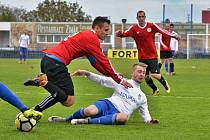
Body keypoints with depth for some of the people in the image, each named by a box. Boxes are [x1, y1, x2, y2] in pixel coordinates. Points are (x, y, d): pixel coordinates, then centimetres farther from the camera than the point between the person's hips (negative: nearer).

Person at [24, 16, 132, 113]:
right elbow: (103, 62, -6)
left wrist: (112, 75, 19)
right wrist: (119, 80, 0)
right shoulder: (92, 38, -5)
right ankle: (42, 81, -19)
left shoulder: (86, 36, 26)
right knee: (69, 100, -14)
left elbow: (96, 62, 26)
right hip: (55, 62, -10)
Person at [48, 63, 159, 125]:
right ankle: (67, 119, -4)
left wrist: (149, 120, 5)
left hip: (117, 114, 1)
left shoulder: (142, 97, 25)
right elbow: (102, 80, 9)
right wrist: (86, 73, -6)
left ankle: (88, 121, -34)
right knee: (90, 111, -37)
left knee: (124, 117, -40)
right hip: (108, 104, -1)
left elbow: (145, 114, 30)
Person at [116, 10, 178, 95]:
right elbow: (125, 34, -18)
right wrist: (119, 34, -39)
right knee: (146, 77, 4)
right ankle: (155, 90, 30)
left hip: (152, 55, -2)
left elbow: (162, 31, 1)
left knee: (155, 74, -13)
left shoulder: (151, 26, -4)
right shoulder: (134, 28, -5)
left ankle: (164, 83, 19)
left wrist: (173, 36, 0)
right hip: (142, 57, 2)